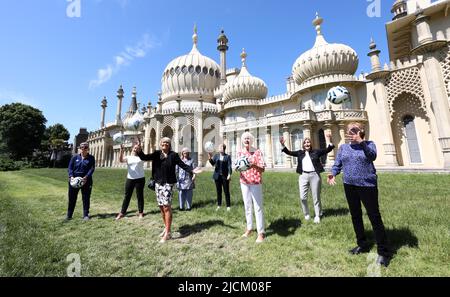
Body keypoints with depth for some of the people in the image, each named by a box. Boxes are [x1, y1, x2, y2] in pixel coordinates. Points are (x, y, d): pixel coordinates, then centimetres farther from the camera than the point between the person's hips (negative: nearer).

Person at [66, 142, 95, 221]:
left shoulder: (91, 158, 1)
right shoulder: (75, 157, 6)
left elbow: (92, 168, -7)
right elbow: (70, 168, 2)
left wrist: (86, 177, -22)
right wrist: (71, 176, -16)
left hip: (86, 181, -1)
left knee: (86, 198, 5)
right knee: (72, 198, 8)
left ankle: (86, 215, 17)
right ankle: (69, 215, 22)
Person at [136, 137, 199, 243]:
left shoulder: (173, 155, -4)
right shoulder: (156, 154, 7)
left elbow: (183, 165, -8)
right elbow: (144, 157, 0)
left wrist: (191, 171, -23)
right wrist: (139, 150, -19)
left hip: (168, 183, -5)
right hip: (158, 183, 5)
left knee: (167, 207, -7)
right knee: (161, 207, 13)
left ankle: (167, 233, 3)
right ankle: (166, 228, 31)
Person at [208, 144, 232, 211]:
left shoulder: (228, 156, -1)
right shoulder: (216, 156, 7)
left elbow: (229, 166, -6)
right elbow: (213, 163, -3)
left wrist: (229, 174, -17)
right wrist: (210, 158, -21)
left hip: (225, 176, -3)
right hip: (217, 176, 3)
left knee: (226, 191, 4)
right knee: (218, 191, 11)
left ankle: (228, 206, 14)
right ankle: (219, 205, 22)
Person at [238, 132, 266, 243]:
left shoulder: (258, 152, -7)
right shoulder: (240, 153, 7)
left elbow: (263, 169, -11)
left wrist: (253, 165, -30)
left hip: (256, 182, -4)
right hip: (244, 183, 4)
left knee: (258, 207, 0)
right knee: (247, 206, 13)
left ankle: (261, 232, 11)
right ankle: (249, 228, 28)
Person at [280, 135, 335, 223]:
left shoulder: (316, 152, 5)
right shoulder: (300, 153, 9)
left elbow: (327, 150, 1)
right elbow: (289, 152, 3)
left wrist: (330, 141, -15)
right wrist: (283, 145, -10)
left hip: (314, 175, -1)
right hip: (303, 176, 1)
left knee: (316, 197, 9)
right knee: (303, 197, 2)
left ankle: (317, 216, 24)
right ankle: (306, 214, 24)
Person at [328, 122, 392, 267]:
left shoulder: (369, 144, -1)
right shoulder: (343, 147, 8)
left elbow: (372, 156, -22)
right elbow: (337, 164, 3)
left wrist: (361, 142, -32)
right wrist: (333, 173, -15)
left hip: (367, 185, -4)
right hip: (349, 186, 4)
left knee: (375, 217, 1)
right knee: (355, 216, 14)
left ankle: (383, 251, 16)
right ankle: (362, 245, 31)